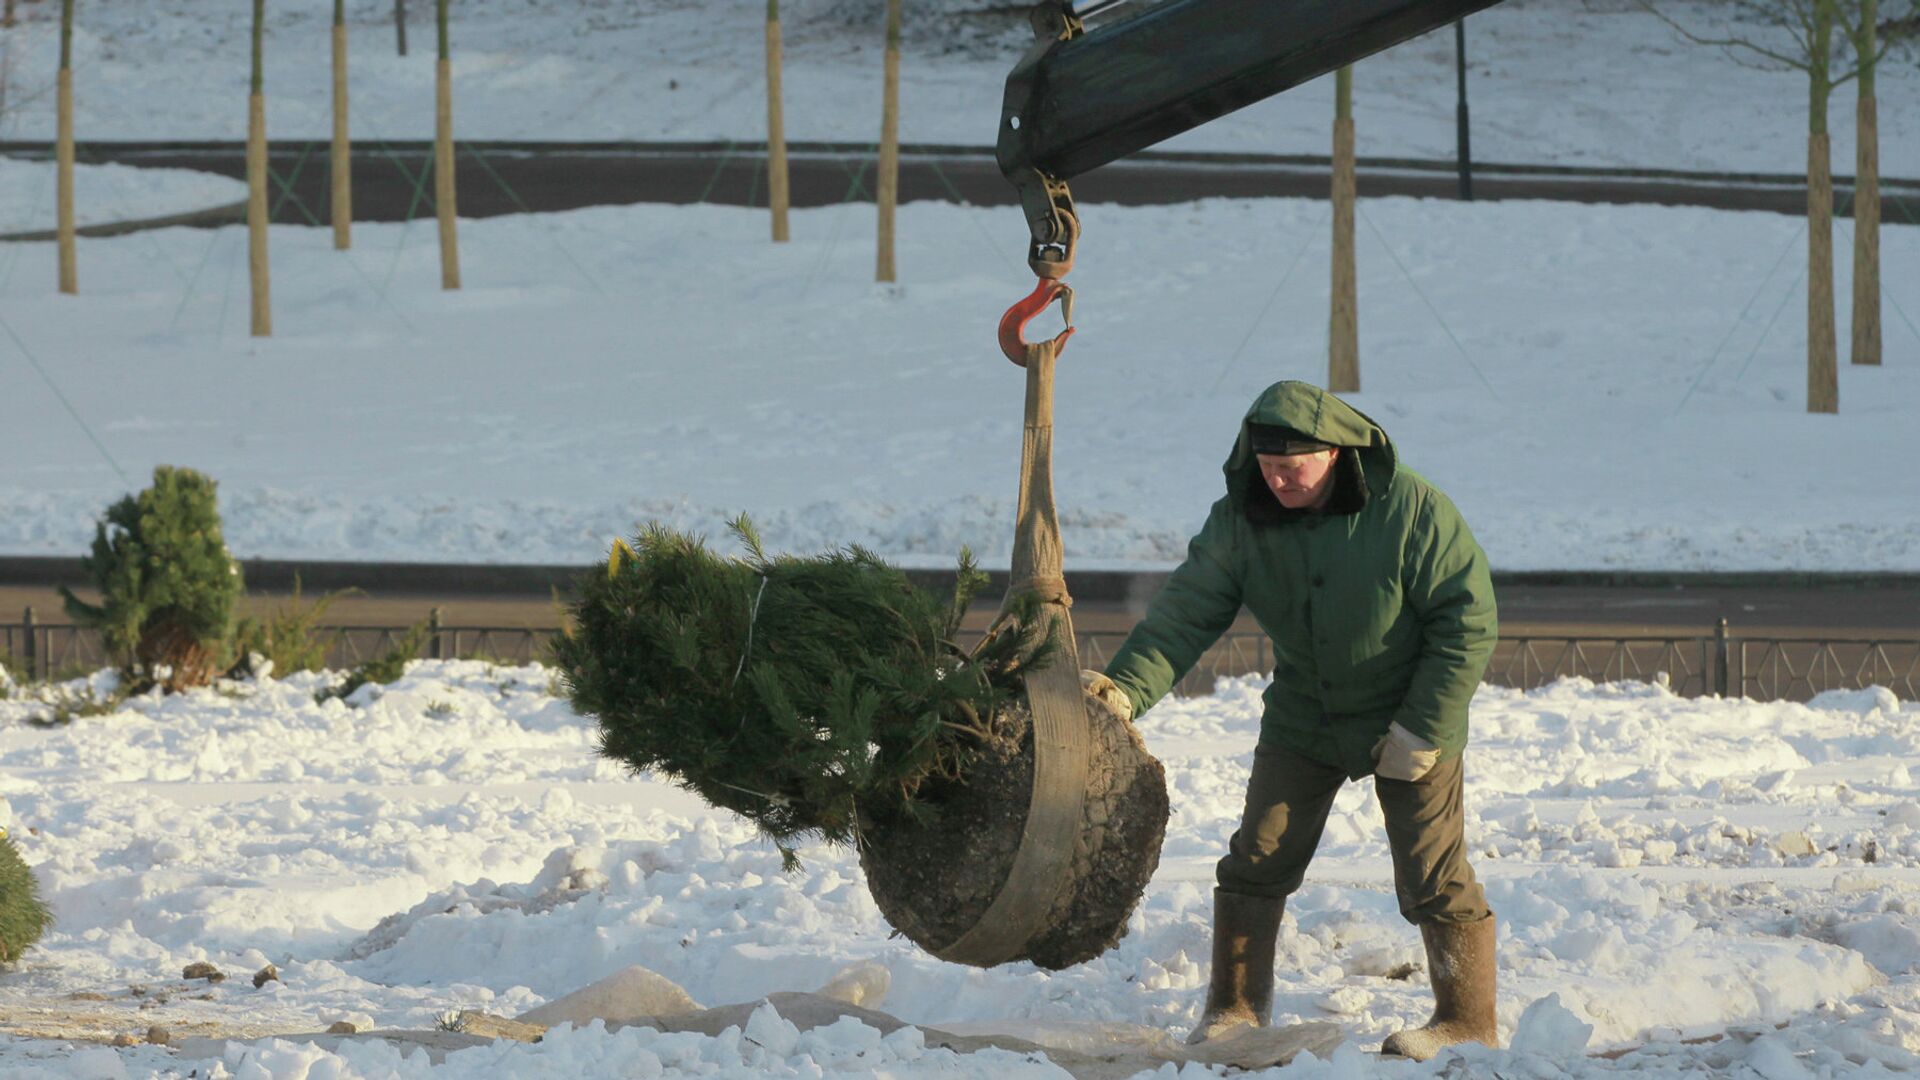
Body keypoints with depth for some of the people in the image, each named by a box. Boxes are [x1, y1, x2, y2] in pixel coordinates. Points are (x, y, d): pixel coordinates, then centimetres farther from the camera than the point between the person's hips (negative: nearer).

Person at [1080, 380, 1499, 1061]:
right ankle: (1235, 1007, 18)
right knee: (1257, 863, 3)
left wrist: (1424, 729, -19)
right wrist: (1126, 687, -33)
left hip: (1408, 720, -4)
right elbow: (1186, 614, -16)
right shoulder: (1241, 520, -13)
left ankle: (1467, 1021, 7)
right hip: (1301, 719, 4)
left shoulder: (1410, 510, -23)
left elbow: (1468, 621, -18)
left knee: (1432, 878, -5)